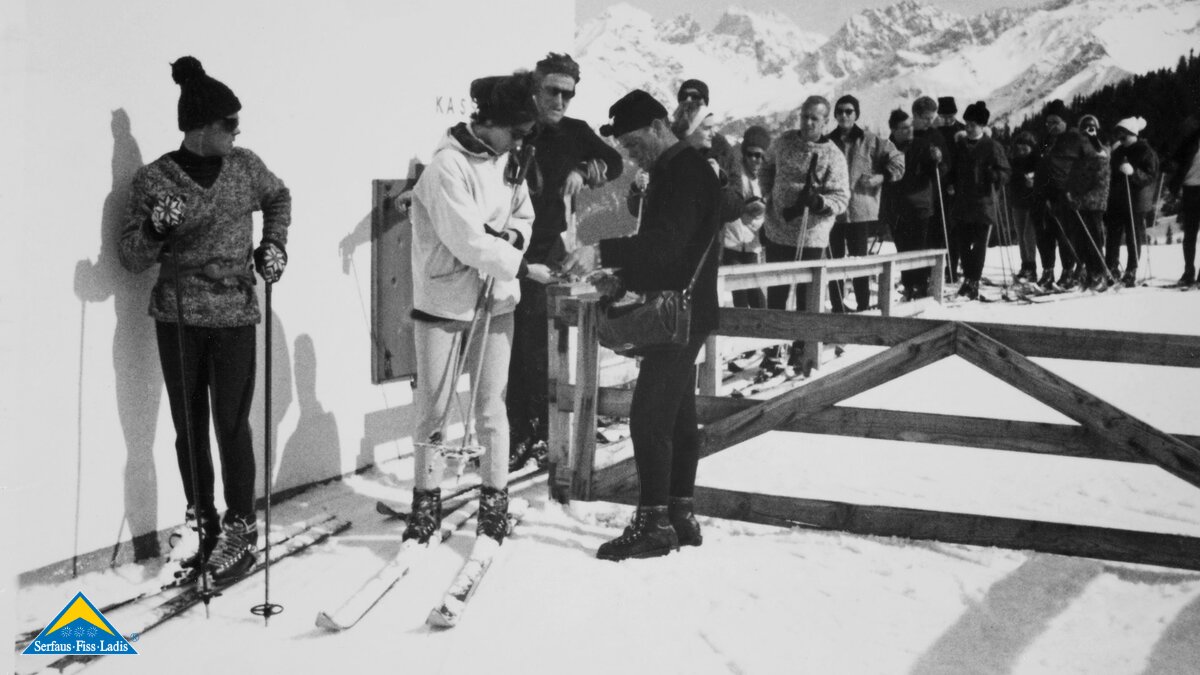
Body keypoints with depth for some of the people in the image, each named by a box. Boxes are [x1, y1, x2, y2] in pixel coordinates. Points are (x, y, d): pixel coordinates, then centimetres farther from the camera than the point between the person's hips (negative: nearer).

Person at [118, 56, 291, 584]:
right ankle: (205, 529, 20)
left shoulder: (245, 166, 1)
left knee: (232, 425, -4)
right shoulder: (154, 179, -5)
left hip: (234, 316, 0)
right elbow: (133, 259, -2)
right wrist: (156, 229, -21)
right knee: (188, 427, 7)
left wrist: (274, 243, 10)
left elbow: (279, 197, 23)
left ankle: (240, 533, 8)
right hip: (177, 317, 0)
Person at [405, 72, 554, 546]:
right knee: (433, 409, 6)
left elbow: (523, 215, 15)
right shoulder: (447, 166, -18)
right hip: (443, 299, -5)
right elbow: (468, 241, -23)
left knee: (490, 408, 8)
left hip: (495, 299, 5)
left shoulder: (509, 161, 3)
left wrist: (513, 236, -8)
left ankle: (495, 503, 19)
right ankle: (426, 503, 20)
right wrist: (523, 267, -17)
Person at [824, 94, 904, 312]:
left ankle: (863, 306, 5)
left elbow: (898, 160, 5)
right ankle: (837, 306, 14)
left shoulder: (870, 141, 2)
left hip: (860, 210, -3)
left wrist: (882, 176, -8)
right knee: (834, 260, 5)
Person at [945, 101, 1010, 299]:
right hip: (962, 203, 4)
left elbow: (1004, 173, -4)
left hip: (984, 203, -4)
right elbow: (952, 168, 21)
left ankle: (974, 282, 2)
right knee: (963, 243, 9)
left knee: (980, 244, -3)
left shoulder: (992, 147, -3)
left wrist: (995, 176, -24)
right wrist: (951, 183, 4)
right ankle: (968, 278, 23)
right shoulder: (959, 145, 10)